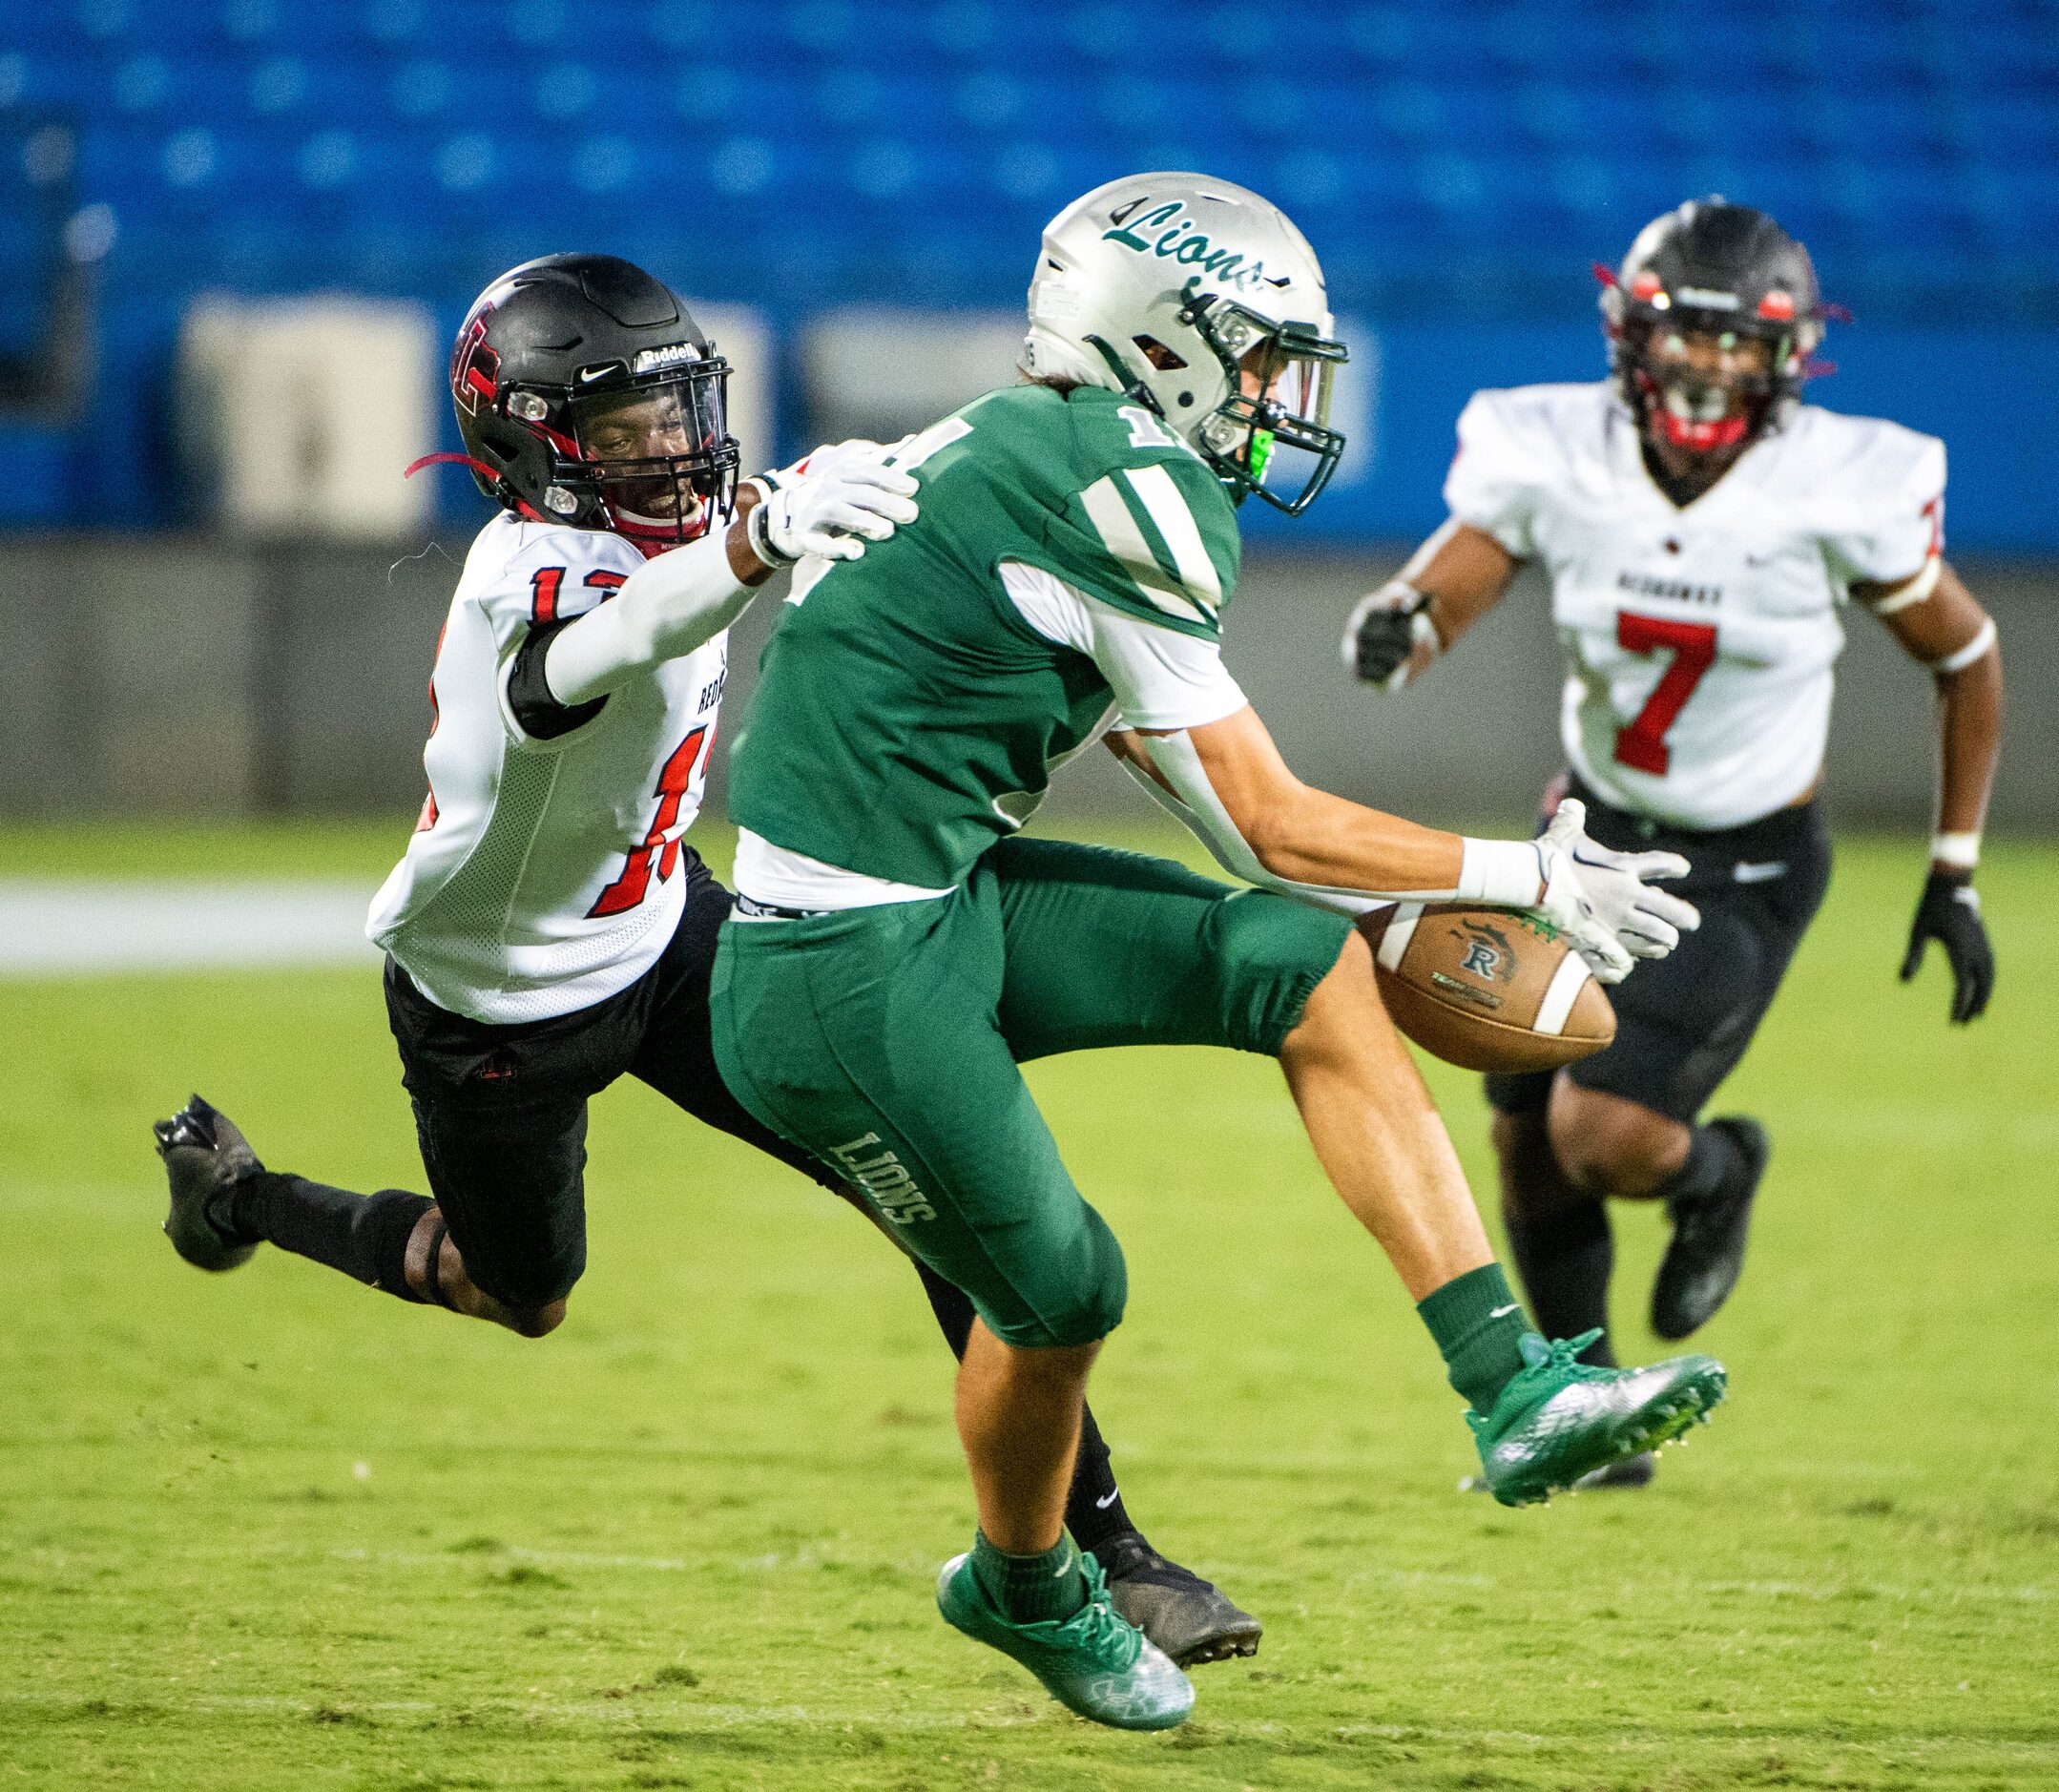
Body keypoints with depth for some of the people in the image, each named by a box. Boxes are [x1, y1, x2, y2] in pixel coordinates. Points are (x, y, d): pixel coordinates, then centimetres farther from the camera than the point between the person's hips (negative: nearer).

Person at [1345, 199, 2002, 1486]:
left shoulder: (1838, 491, -20)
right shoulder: (1556, 457, -15)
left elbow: (1967, 659, -6)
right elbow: (1446, 587, -20)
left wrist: (1956, 873, -3)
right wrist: (1398, 626, -46)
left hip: (1749, 870, -4)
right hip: (1599, 834, 4)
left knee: (1604, 1132, -20)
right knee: (1529, 1147, 8)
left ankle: (1716, 1174, 17)